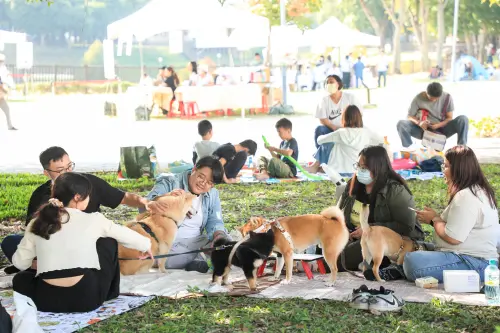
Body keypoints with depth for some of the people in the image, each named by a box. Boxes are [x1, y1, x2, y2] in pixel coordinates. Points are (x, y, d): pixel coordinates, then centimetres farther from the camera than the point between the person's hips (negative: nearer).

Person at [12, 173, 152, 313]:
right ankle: (110, 293, 32)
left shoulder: (37, 223, 5)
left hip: (47, 300, 3)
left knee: (20, 278, 34)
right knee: (108, 243, 20)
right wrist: (146, 245, 36)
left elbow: (19, 262, 8)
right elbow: (125, 234, 16)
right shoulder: (92, 220, 0)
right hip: (86, 297, -3)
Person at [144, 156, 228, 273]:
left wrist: (219, 235, -23)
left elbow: (215, 222, 2)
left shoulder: (212, 195, 8)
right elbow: (144, 205, -17)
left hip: (196, 243, 5)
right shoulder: (170, 184, -5)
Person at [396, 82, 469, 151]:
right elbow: (410, 117, -5)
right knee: (401, 124, -28)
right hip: (424, 130, -1)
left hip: (441, 129, 1)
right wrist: (419, 123, -27)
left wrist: (438, 125, -24)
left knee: (463, 119, -24)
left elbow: (449, 118, -4)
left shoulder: (447, 97, -7)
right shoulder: (419, 98, -11)